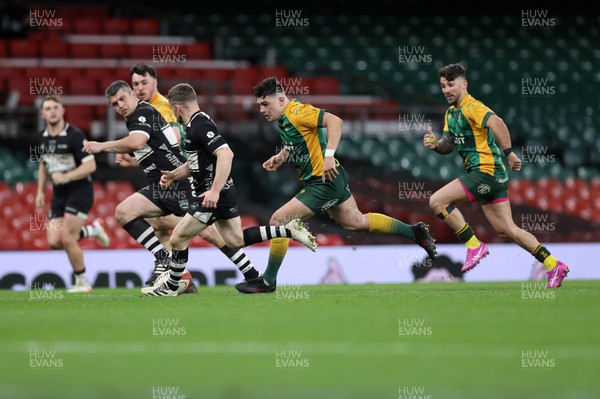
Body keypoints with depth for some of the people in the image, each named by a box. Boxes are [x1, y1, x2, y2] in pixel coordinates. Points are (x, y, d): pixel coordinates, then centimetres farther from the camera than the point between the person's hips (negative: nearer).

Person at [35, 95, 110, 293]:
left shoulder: (74, 135, -15)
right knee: (54, 242, -3)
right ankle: (92, 229, 23)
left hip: (79, 190, -7)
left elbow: (90, 165, -19)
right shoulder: (42, 138, 7)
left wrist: (66, 177, -29)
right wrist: (41, 191, 15)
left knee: (67, 239, -14)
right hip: (59, 195, 7)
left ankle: (82, 282, 5)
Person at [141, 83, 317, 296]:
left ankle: (170, 287, 11)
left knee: (178, 238, -3)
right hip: (224, 192, 10)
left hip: (213, 195, -10)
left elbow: (226, 154, -32)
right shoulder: (195, 124, 13)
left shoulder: (200, 126, -20)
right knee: (235, 239, 16)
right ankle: (289, 231, 11)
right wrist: (174, 175, 11)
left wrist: (214, 190, -35)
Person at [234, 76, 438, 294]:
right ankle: (414, 232, 30)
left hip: (325, 180, -11)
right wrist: (280, 157, 9)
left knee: (279, 220, -12)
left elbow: (334, 121, -30)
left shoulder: (297, 112, -21)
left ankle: (268, 281, -2)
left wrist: (329, 155, -36)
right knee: (355, 221, 22)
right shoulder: (283, 118, 9)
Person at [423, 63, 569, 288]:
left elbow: (497, 123, -28)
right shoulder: (451, 112, 18)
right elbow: (449, 145, 22)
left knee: (437, 201, -13)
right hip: (492, 176, 9)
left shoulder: (471, 106, -12)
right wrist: (436, 144, 1)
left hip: (486, 170, -9)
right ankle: (553, 265, 8)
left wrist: (508, 152, -33)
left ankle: (474, 246, -8)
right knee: (507, 231, 7)